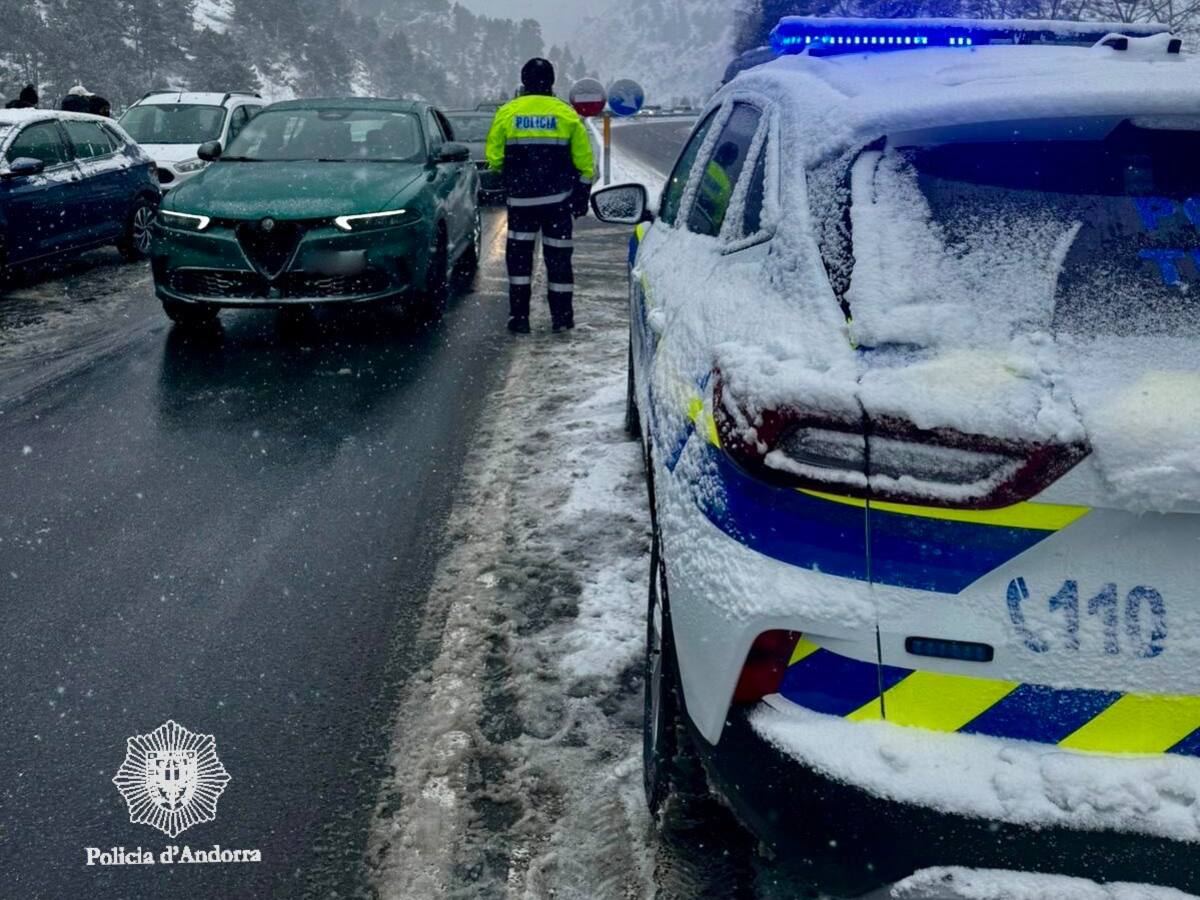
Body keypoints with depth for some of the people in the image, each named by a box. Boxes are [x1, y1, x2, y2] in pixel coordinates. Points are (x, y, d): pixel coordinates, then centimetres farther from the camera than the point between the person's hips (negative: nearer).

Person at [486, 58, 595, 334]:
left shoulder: (507, 113, 0)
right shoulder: (566, 114, 1)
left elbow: (494, 158, 0)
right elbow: (584, 161, 2)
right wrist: (582, 196, 11)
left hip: (520, 199, 0)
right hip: (559, 198, 0)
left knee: (519, 255, 8)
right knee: (558, 256, 8)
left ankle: (519, 316, 5)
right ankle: (562, 317, 12)